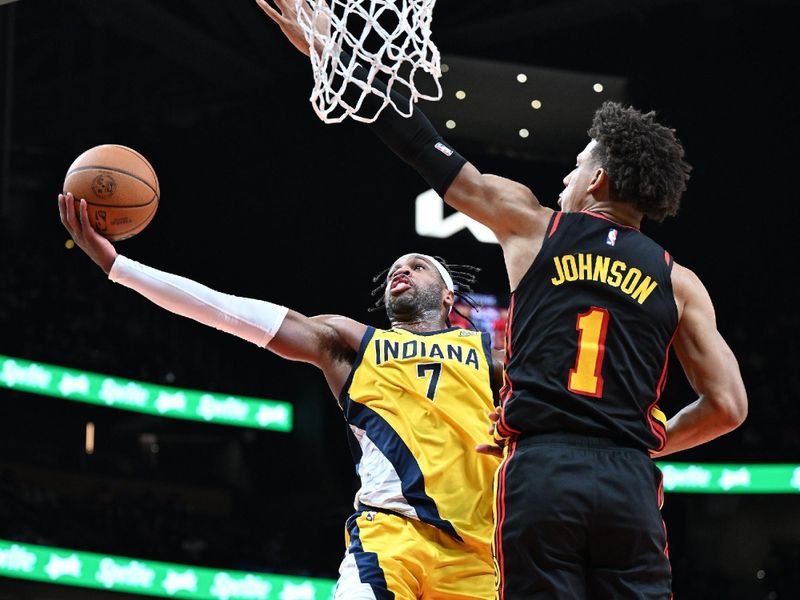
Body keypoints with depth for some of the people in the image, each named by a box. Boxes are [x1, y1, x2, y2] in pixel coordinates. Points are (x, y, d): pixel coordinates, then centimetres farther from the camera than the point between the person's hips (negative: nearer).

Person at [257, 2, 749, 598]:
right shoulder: (679, 282, 13)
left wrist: (330, 52, 22)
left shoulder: (533, 225, 10)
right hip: (628, 484, 1)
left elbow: (428, 152, 15)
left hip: (539, 472, -1)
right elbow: (727, 406, 7)